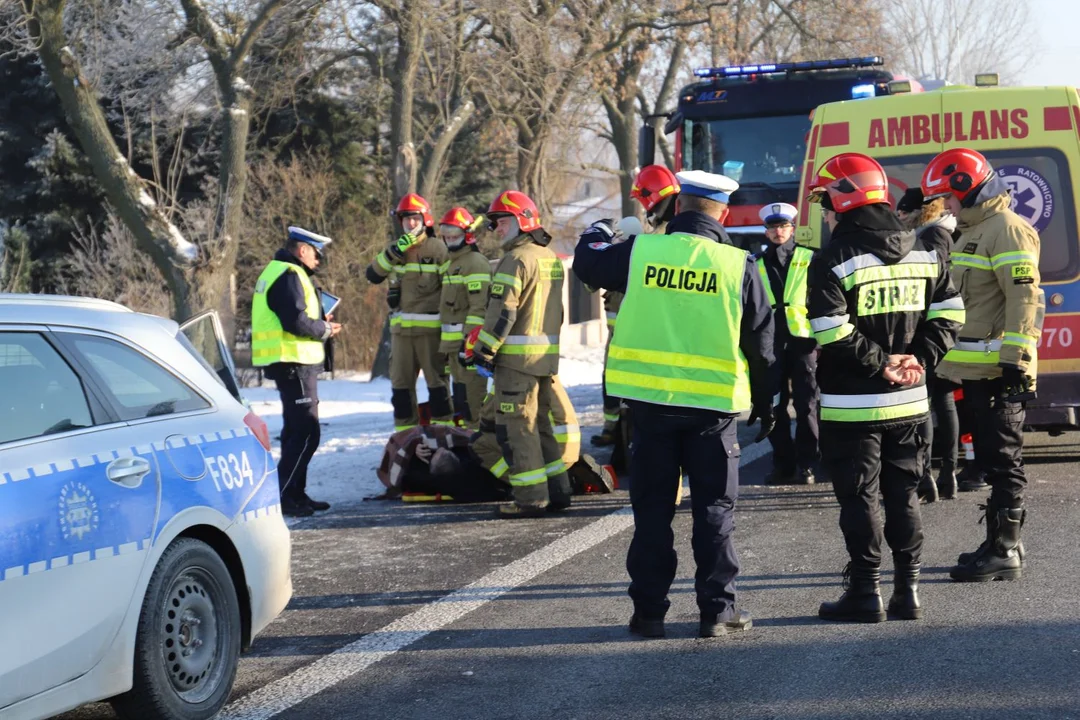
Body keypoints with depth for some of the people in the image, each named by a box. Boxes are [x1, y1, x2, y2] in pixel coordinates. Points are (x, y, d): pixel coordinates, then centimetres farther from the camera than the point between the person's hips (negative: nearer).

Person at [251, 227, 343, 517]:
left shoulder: (277, 271, 19)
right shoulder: (289, 275, -15)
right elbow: (296, 321, -24)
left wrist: (321, 323, 9)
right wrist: (325, 329, -8)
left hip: (289, 363, 11)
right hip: (294, 362, -11)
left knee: (296, 430, 18)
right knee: (306, 433, -11)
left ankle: (295, 494, 25)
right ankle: (282, 496, -13)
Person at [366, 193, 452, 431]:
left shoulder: (437, 248, -2)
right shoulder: (396, 247, 11)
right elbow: (373, 275, 0)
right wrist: (394, 253, -14)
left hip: (430, 327, -5)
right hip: (401, 328, 5)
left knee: (437, 379, -1)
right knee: (401, 382, 8)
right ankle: (405, 433, 15)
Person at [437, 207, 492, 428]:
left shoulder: (475, 262, -11)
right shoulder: (454, 263, 22)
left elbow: (479, 306, -19)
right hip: (453, 340, 10)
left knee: (473, 391, -11)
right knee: (461, 391, 15)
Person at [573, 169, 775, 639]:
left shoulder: (640, 252, -5)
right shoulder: (738, 266, -6)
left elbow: (587, 265, 16)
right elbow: (760, 343, 0)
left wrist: (594, 236, 38)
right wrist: (765, 404, 12)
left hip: (650, 400, 1)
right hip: (713, 406, -1)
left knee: (653, 508, 10)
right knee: (714, 508, 8)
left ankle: (649, 610, 12)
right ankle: (717, 609, 9)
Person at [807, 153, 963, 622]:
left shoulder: (833, 261, -13)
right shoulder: (923, 252, 8)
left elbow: (833, 334, -21)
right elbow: (948, 313, 7)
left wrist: (880, 364, -11)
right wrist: (918, 359, 0)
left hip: (851, 406, -6)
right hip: (909, 402, 6)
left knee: (859, 500, 2)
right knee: (903, 495, 13)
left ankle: (866, 593, 5)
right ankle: (908, 592, 15)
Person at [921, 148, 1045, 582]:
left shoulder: (1008, 229, -14)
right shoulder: (973, 229, 18)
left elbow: (1025, 298, -21)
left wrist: (1014, 359, -24)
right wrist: (957, 360, 25)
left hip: (999, 371, -10)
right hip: (976, 368, 10)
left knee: (1002, 460, -6)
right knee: (991, 459, 15)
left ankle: (1005, 552, -3)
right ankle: (1001, 543, 22)